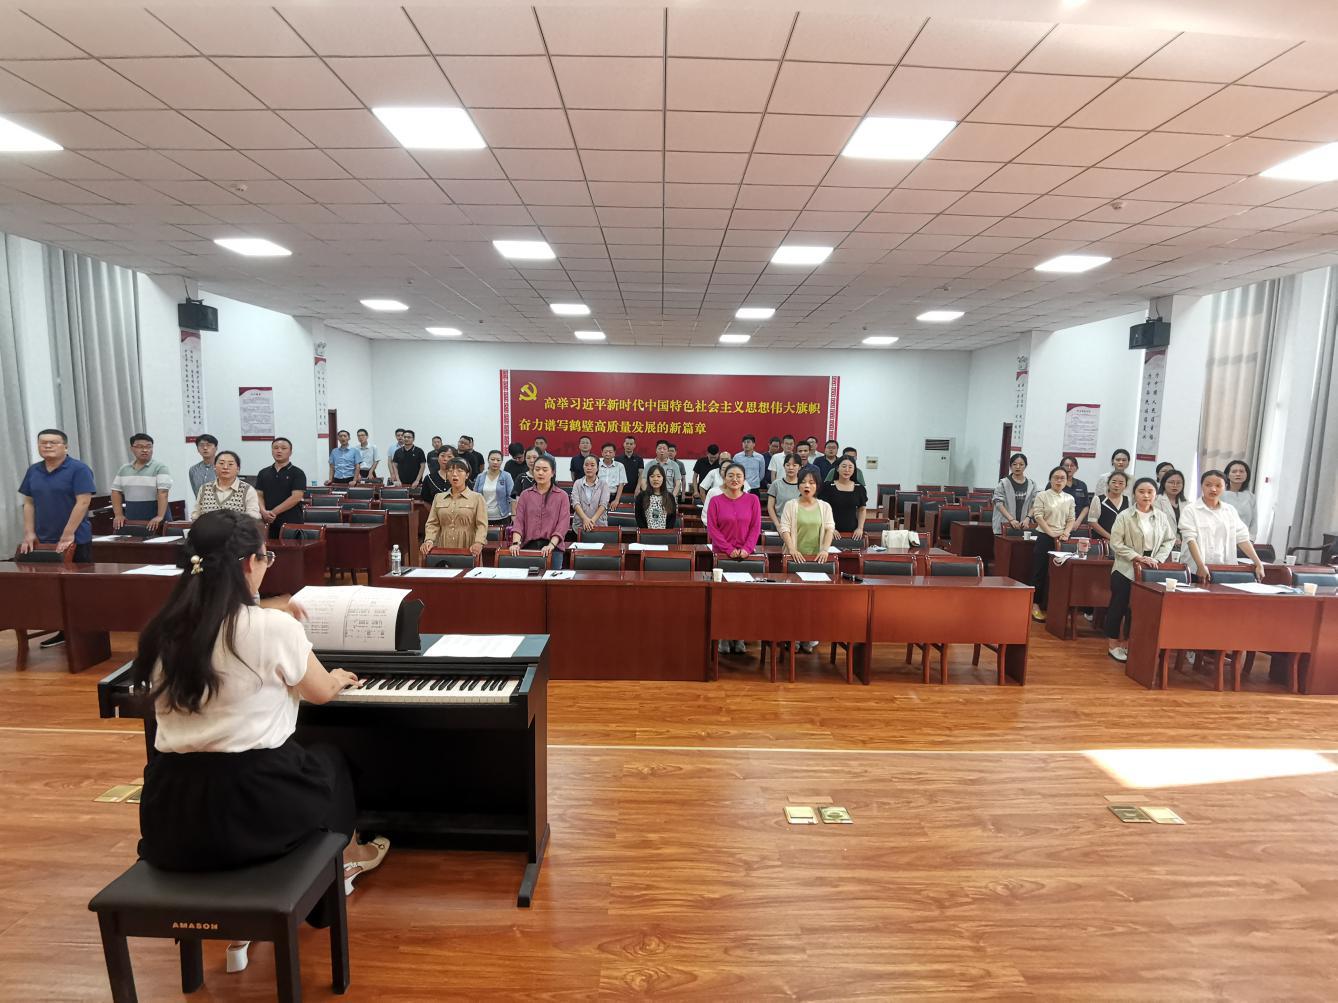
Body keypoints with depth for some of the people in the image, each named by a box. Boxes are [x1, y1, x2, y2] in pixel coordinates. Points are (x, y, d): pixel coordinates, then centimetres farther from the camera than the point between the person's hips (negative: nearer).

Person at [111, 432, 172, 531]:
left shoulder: (159, 467, -6)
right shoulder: (124, 469, 11)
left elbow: (163, 493, -15)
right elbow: (116, 492, 13)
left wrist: (160, 517, -24)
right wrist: (118, 515, 1)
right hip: (131, 520, 5)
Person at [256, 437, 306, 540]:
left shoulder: (297, 473, -1)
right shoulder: (263, 473, 14)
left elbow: (296, 497, -10)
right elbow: (259, 496, 10)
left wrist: (273, 512, -12)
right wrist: (264, 511, -10)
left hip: (291, 523, -4)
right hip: (268, 523, 4)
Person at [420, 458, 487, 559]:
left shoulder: (477, 498, 4)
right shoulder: (438, 497, 15)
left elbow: (482, 525, -5)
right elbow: (432, 523, 10)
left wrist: (478, 543, -22)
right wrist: (429, 540, -8)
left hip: (468, 551, -3)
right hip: (443, 549, 3)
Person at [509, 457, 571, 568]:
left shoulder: (562, 496, 2)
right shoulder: (525, 494, 10)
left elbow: (563, 523, -6)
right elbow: (518, 521, 2)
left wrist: (551, 545, -18)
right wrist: (516, 543, -13)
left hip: (553, 548, -1)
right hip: (528, 546, 2)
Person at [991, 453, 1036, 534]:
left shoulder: (1031, 484, 9)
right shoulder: (1003, 483, 0)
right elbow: (999, 504, -6)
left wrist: (1027, 518, -9)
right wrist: (1011, 519, -16)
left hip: (1024, 525, 2)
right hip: (1005, 525, -2)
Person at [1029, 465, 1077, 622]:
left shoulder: (1069, 499, 10)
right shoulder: (1042, 496, -2)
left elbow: (1071, 519, 8)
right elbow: (1038, 517, -8)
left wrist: (1065, 534, -8)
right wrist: (1052, 534, -14)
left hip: (1062, 539, 4)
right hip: (1045, 537, -3)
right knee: (1040, 570, -1)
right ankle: (1036, 605, 6)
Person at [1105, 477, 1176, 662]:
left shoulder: (1161, 517, 2)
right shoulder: (1124, 516, -9)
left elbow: (1169, 540, 8)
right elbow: (1116, 543, -11)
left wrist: (1157, 559, -6)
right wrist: (1138, 557, -17)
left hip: (1150, 570, 4)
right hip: (1126, 568, -4)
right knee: (1119, 605, 3)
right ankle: (1113, 644, 13)